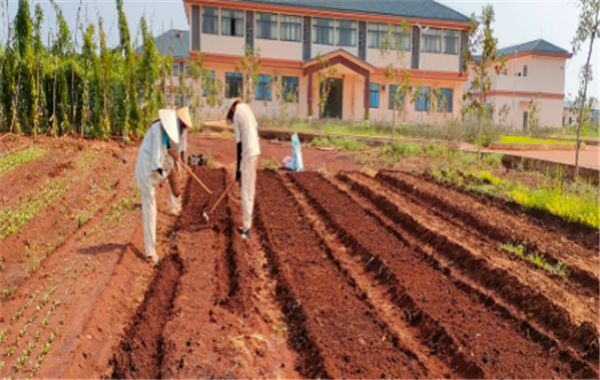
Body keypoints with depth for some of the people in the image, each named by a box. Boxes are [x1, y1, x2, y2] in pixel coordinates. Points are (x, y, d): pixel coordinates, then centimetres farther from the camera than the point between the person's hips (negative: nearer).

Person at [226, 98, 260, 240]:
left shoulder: (237, 114, -6)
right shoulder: (247, 108, 14)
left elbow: (239, 143, -9)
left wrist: (238, 168, -6)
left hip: (248, 154, -8)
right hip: (254, 151, 8)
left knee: (246, 192, -3)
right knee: (250, 189, 15)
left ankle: (247, 228, 0)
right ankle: (247, 224, 25)